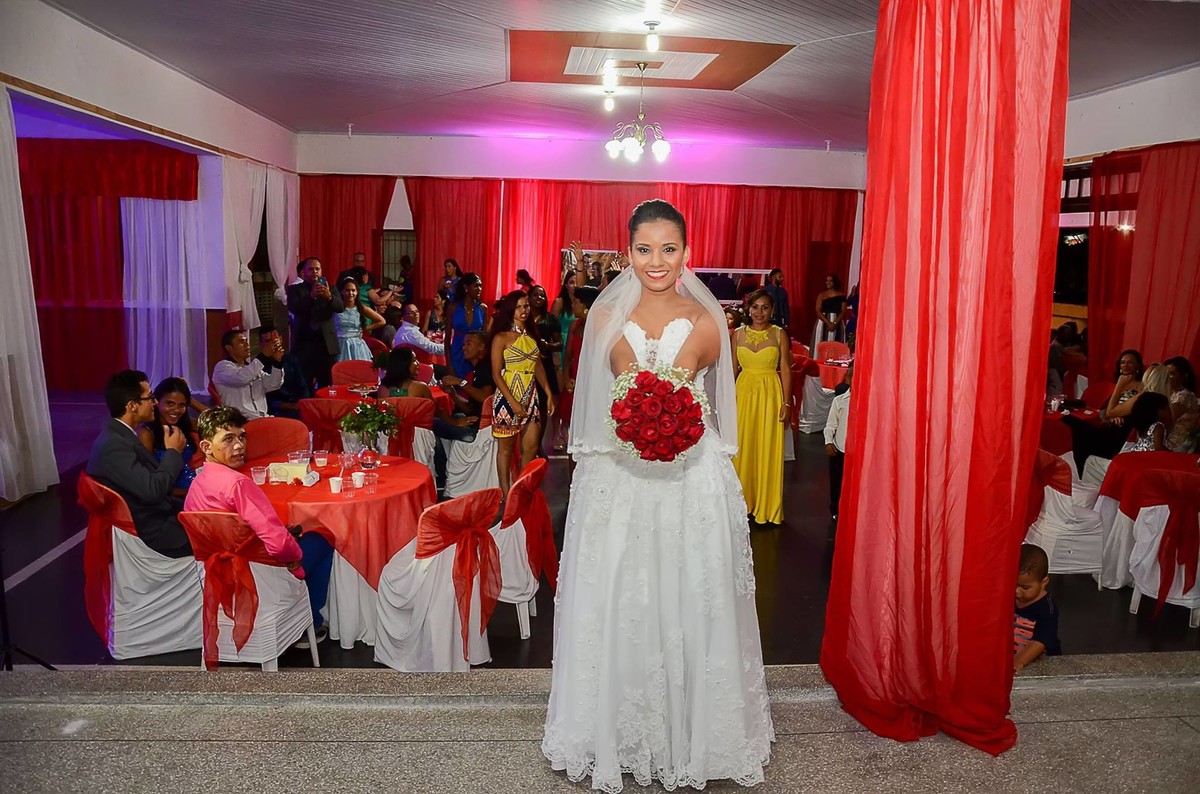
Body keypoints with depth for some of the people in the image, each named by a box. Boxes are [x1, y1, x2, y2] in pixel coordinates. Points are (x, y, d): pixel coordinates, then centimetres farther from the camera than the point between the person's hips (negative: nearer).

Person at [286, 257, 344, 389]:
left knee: (328, 385, 5)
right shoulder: (294, 289, 5)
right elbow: (293, 309, -13)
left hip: (327, 343, 2)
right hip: (304, 343, -2)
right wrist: (311, 296, -29)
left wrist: (329, 297, -27)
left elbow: (341, 307, -6)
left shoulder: (330, 289, 11)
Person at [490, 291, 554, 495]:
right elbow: (496, 374, -10)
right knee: (506, 448, 5)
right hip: (508, 397, -5)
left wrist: (549, 394, 7)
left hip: (530, 397, 5)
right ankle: (506, 495, 13)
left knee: (531, 447, 6)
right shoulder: (501, 338, -7)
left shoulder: (532, 335, 10)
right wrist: (513, 402, -17)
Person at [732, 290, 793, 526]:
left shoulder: (779, 334, -1)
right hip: (744, 392, 2)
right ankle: (743, 501, 22)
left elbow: (785, 369, -3)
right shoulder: (738, 334, 5)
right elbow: (732, 369, 8)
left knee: (768, 450, 2)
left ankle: (766, 506, 15)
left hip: (770, 394, -2)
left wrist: (787, 402, -8)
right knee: (742, 448, 8)